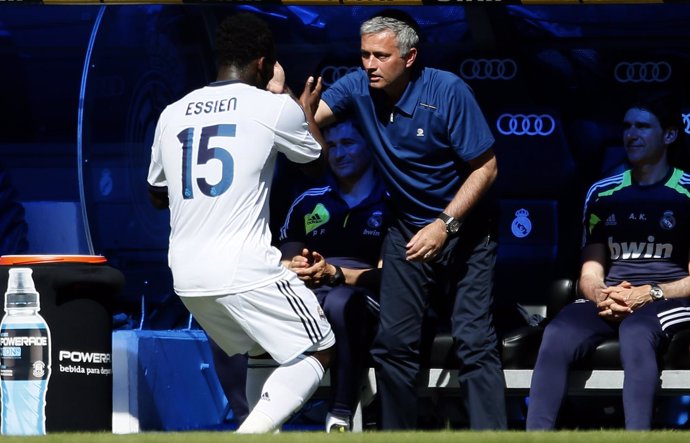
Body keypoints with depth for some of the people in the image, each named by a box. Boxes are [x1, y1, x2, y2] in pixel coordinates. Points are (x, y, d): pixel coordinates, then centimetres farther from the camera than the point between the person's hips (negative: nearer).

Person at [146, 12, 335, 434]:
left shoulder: (173, 114, 9)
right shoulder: (275, 108, -4)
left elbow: (158, 194, 24)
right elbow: (316, 153, 18)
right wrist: (306, 108, 36)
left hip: (187, 275, 6)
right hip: (246, 270, -6)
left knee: (264, 350, 26)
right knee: (318, 352, 7)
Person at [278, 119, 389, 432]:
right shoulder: (308, 203, 20)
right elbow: (284, 263, 15)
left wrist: (334, 273, -20)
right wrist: (292, 270, -11)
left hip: (369, 304, -3)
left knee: (340, 301, -42)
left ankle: (340, 419, -38)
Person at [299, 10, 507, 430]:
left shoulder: (447, 91, -21)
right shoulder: (359, 87, -9)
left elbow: (485, 167, -18)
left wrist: (445, 225, -25)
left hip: (464, 229, -5)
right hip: (408, 229, 5)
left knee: (475, 340, -13)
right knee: (393, 342, 2)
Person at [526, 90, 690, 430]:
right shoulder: (602, 193, 16)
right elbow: (589, 274, 15)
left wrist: (650, 294, -15)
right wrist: (601, 296, -8)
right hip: (608, 301, 4)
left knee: (635, 332, -40)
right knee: (557, 335, -29)